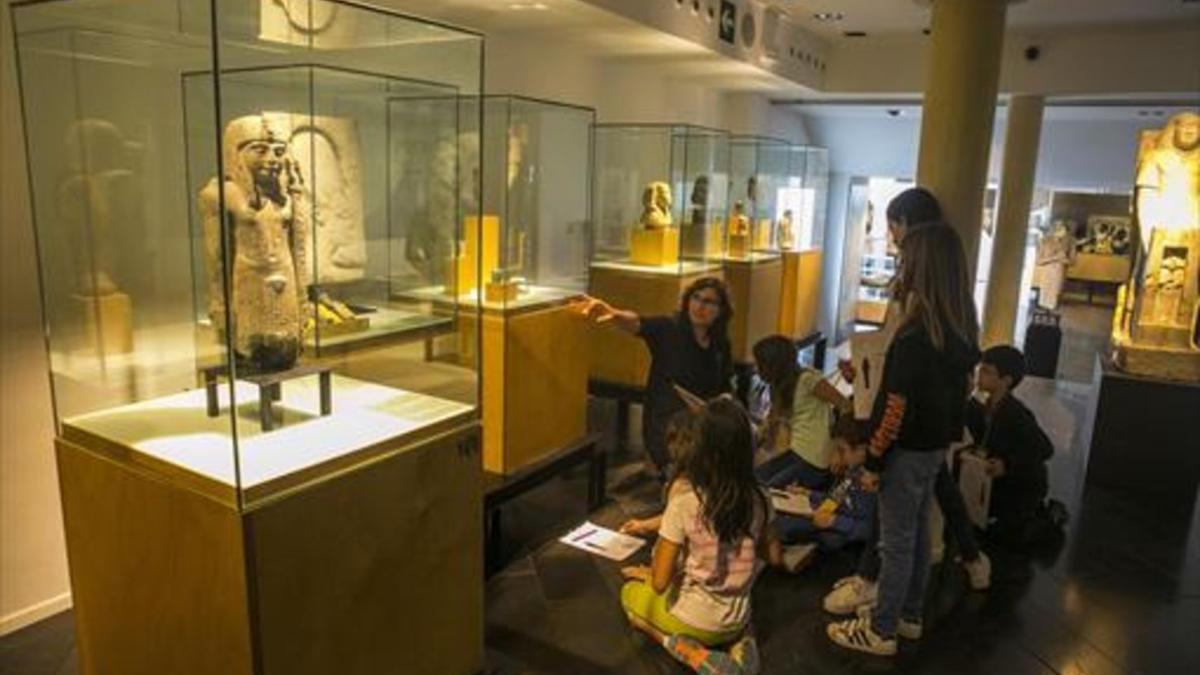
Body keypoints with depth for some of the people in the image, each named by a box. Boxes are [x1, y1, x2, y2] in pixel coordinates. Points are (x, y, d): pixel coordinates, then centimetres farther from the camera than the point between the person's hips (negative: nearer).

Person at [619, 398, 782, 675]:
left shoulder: (685, 498, -26)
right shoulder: (757, 498, -10)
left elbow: (660, 582, -20)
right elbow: (774, 557, 7)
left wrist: (648, 574, 4)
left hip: (697, 620, -5)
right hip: (737, 619, 5)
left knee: (631, 593, 22)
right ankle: (738, 641, 8)